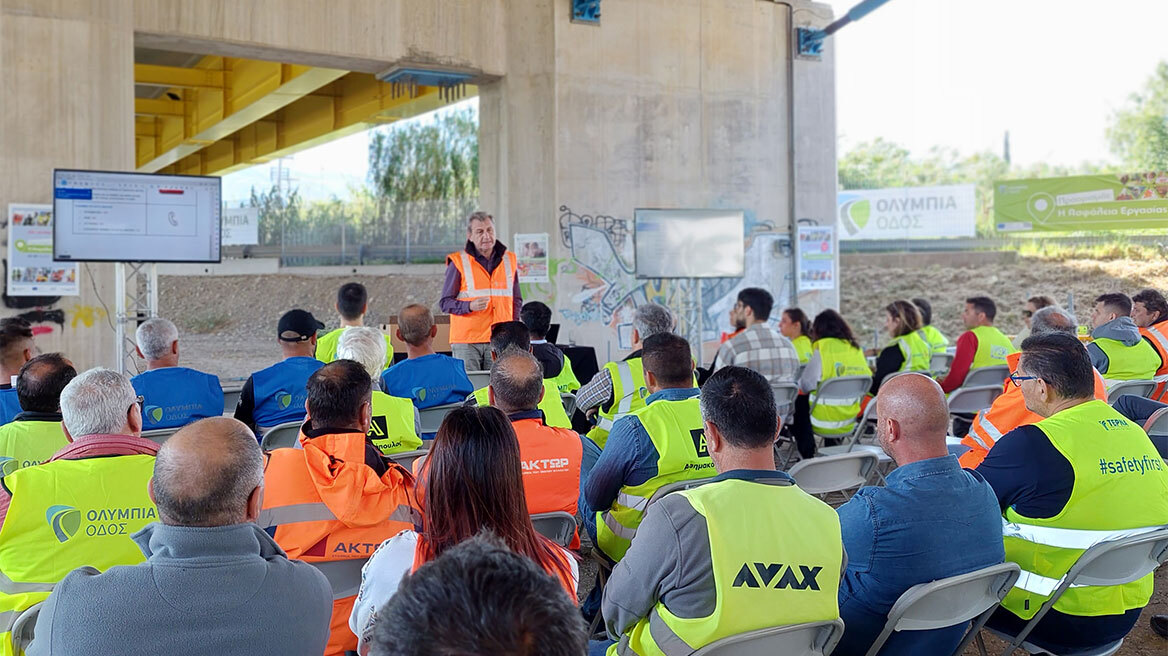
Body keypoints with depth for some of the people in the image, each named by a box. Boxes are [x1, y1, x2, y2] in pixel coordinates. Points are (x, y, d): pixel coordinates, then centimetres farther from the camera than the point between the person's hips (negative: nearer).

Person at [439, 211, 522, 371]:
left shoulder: (510, 260, 12)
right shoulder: (458, 262, -1)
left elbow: (516, 300, 20)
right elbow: (445, 303, -2)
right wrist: (470, 306, -19)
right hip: (466, 341, -3)